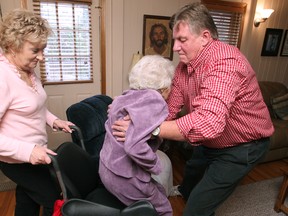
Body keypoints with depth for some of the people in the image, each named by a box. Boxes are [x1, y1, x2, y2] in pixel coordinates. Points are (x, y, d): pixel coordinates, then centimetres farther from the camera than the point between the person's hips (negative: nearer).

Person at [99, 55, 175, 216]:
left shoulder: (129, 95, 5)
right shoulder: (154, 101, -23)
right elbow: (134, 146, -32)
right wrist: (155, 165, -17)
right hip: (125, 176, -8)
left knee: (160, 192, 23)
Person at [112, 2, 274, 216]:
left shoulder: (224, 62, -34)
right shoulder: (184, 65, -6)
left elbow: (209, 122, -48)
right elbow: (170, 108, -8)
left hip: (241, 147, -8)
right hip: (209, 142, 8)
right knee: (190, 177, 33)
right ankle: (184, 194, 67)